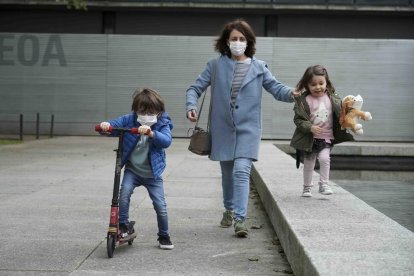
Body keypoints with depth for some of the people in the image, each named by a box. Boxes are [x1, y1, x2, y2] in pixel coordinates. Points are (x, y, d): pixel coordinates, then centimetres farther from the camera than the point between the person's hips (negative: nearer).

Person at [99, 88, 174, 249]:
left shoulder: (162, 124, -10)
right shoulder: (129, 120, -5)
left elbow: (166, 141, -28)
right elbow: (114, 125, -12)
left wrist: (151, 133, -47)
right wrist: (105, 125, -37)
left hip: (152, 173, -1)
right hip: (132, 170, 1)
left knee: (161, 206, -1)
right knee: (124, 194, -24)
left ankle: (164, 236, 22)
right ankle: (124, 226, -4)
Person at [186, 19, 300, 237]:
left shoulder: (258, 67, 4)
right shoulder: (215, 65, 3)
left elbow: (276, 88, -2)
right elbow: (195, 88, 4)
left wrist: (292, 93, -23)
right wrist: (191, 106, -16)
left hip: (247, 128, -2)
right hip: (222, 128, 2)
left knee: (241, 171, -15)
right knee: (227, 173, 15)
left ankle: (240, 219, -15)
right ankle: (229, 209, 37)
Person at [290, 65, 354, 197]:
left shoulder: (333, 99, -1)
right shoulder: (303, 100, -10)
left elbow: (340, 115, 8)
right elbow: (298, 119, -11)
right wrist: (310, 127, -24)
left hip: (326, 137, 1)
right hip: (309, 138, -1)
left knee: (324, 158, -19)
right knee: (308, 163, 9)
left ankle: (324, 184, -3)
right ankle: (307, 187, 28)